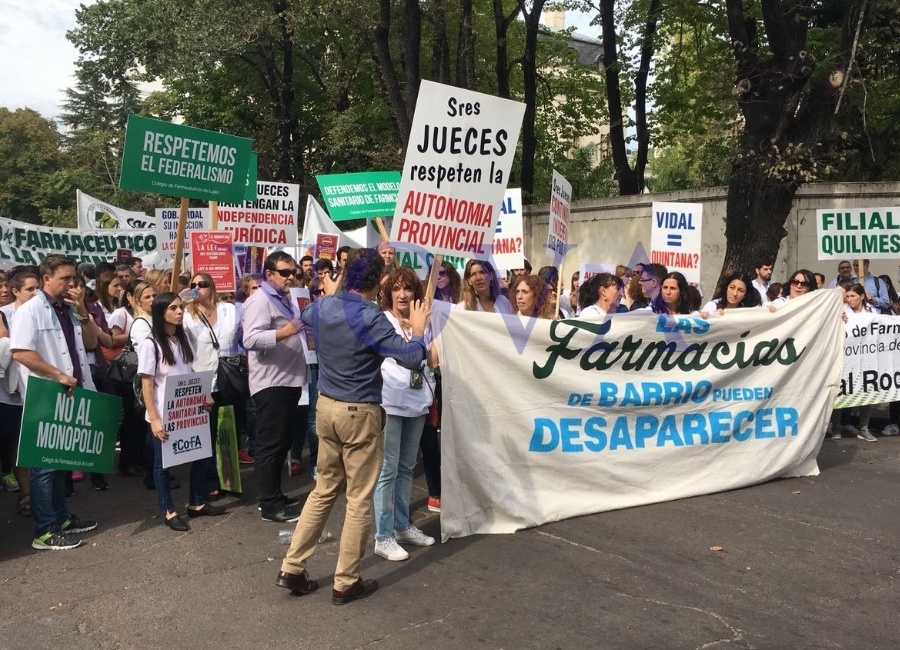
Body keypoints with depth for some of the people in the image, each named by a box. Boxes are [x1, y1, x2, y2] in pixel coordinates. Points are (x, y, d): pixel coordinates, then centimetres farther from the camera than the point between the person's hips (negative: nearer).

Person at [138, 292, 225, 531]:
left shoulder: (184, 339, 7)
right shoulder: (150, 344, -11)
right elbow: (146, 385, -13)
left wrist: (202, 396, 2)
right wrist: (154, 419, -18)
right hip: (163, 414, -6)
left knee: (202, 454, 11)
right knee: (163, 461, 7)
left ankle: (197, 504, 27)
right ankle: (169, 511, 19)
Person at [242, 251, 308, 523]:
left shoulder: (285, 299, 19)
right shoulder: (260, 300, -11)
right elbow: (250, 339, -25)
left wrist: (304, 329, 13)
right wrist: (284, 332, -35)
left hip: (288, 381, 10)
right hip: (271, 384, -10)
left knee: (281, 443, 15)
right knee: (270, 445, -4)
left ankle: (276, 496, 24)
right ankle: (270, 505, 2)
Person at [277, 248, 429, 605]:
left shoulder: (322, 307, 1)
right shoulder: (371, 318, -20)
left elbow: (305, 316, 27)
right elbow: (412, 359, -23)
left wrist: (329, 294, 42)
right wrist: (418, 330, -6)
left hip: (326, 406, 7)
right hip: (360, 413, -7)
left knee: (324, 489, 19)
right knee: (359, 499, 5)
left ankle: (292, 568, 22)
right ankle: (346, 583, 15)